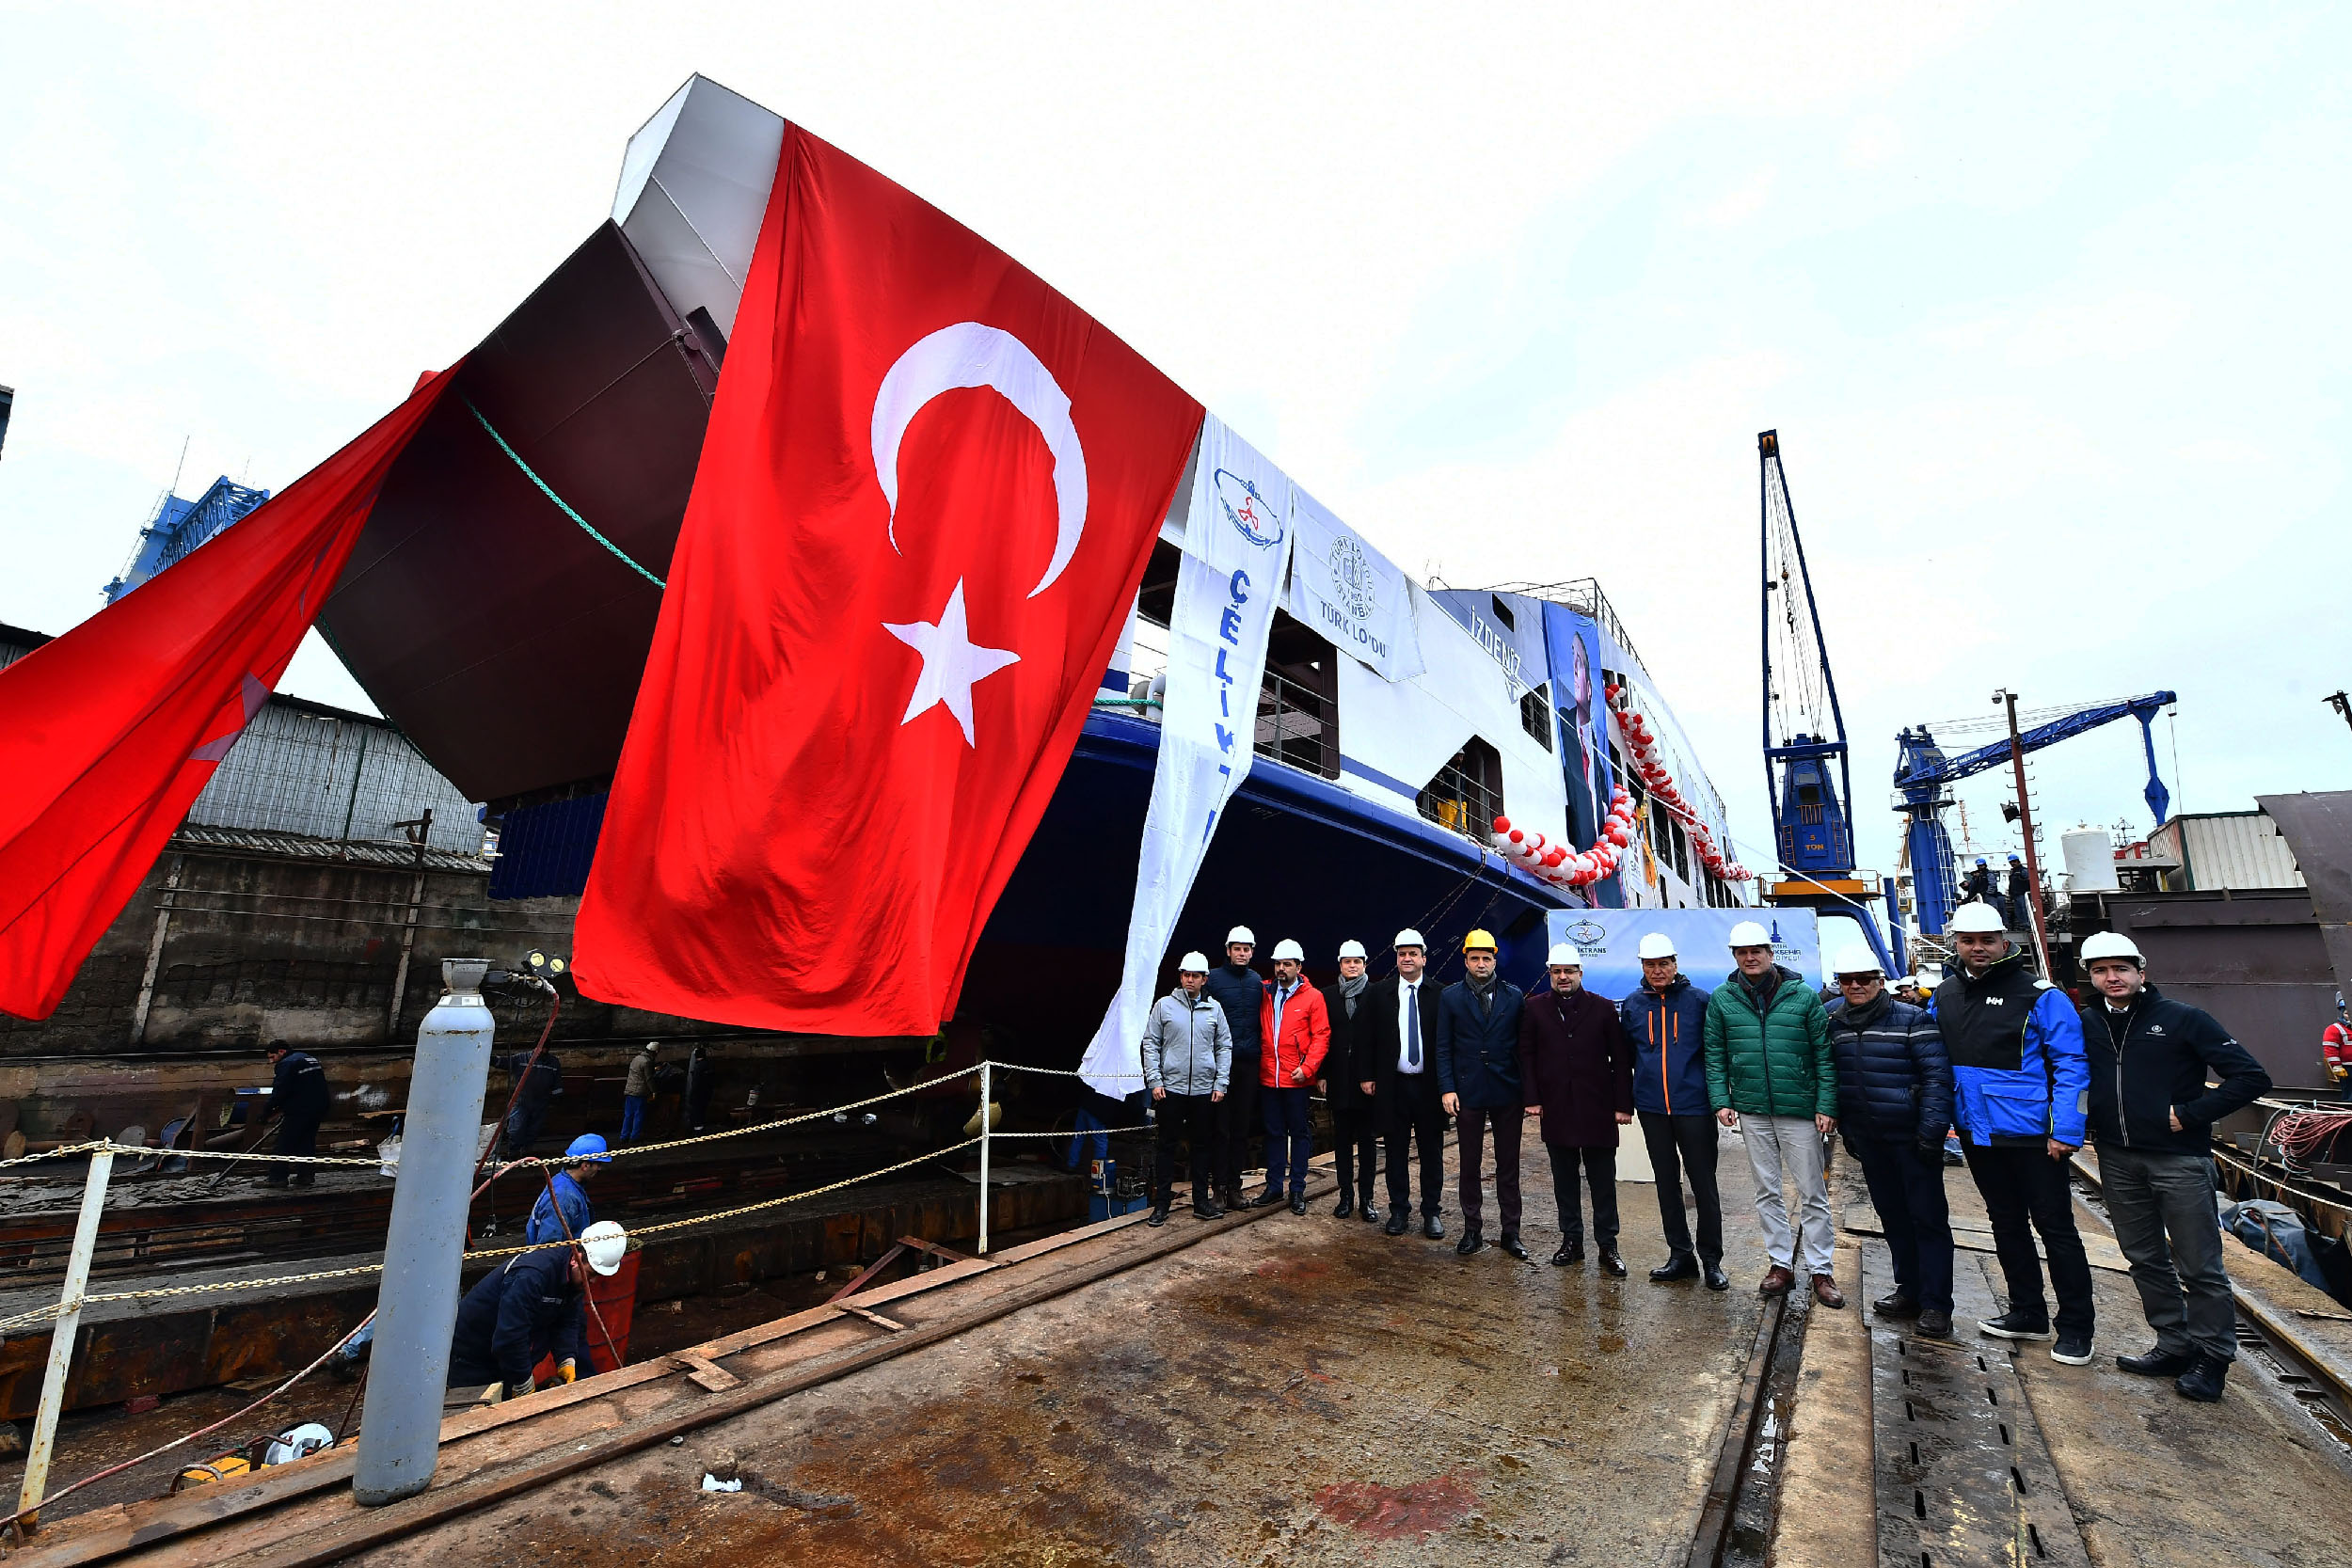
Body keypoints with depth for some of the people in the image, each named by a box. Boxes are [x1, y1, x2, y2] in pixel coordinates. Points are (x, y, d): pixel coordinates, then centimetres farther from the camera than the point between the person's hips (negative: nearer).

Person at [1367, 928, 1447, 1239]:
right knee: (1395, 1150, 9)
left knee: (1432, 1151, 8)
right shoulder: (1378, 994, 3)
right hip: (1393, 1085, 1)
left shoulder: (1440, 994, -1)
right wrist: (1370, 1076, -1)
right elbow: (1370, 1039, 5)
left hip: (1429, 1084, -1)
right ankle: (1399, 1211, 22)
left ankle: (1432, 1212, 21)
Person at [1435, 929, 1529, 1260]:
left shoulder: (1514, 996, 3)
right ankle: (1472, 1230, 21)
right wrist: (1447, 1088, -7)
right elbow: (1443, 1047, 1)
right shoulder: (1450, 997, 1)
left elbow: (1524, 1045, 4)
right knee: (1470, 1164, 9)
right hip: (1468, 1092, 0)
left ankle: (1511, 1232, 20)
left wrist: (1528, 1091, 0)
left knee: (1508, 1165, 8)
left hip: (1508, 1093, 0)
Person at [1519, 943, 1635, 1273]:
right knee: (1564, 1182, 11)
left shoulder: (1602, 1009, 1)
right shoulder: (1535, 1008, 3)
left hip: (1597, 1109, -1)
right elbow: (1526, 1056, 4)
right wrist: (1532, 1098, -3)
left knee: (1603, 1183, 5)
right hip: (1556, 1110, 1)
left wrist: (1623, 1104, -4)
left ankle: (1607, 1247, 15)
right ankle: (1571, 1242, 23)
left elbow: (1621, 1059, 1)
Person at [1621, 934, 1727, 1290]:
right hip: (1652, 1109, 3)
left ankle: (1711, 1259, 17)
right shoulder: (1632, 1005, 5)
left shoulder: (1699, 1001, -4)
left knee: (1704, 1184, 4)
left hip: (1693, 1106, -3)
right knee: (1667, 1183, 12)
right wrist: (1624, 1101, 9)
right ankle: (1680, 1256, 24)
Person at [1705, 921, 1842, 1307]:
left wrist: (1827, 1106, -8)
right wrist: (1721, 1100, -4)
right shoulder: (1722, 999, 0)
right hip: (1752, 1112, 2)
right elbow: (1715, 1055, 4)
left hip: (1800, 1110, -2)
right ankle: (1781, 1263, 24)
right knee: (1768, 1192, 12)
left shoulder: (1803, 996, -4)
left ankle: (1820, 1269, 18)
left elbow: (1824, 1054, -3)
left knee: (1812, 1192, 6)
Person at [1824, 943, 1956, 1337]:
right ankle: (1909, 1290, 27)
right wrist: (1845, 1130, 15)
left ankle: (1935, 1305, 11)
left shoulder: (1913, 1019, -9)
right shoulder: (1835, 1025, 7)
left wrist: (1931, 1130, -17)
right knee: (1892, 1216, 14)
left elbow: (1937, 1076, -12)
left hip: (1911, 1138, -5)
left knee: (1928, 1217, 2)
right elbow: (1831, 1079, 15)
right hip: (1868, 1140, 5)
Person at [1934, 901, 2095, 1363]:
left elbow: (2071, 1064, -13)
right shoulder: (1944, 996, 5)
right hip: (1977, 1133, 6)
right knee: (2006, 1222, 17)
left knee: (2054, 1226, 5)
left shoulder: (2038, 994, -11)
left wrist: (2066, 1131, -18)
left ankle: (2076, 1327, 20)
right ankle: (2027, 1313, 32)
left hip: (2031, 1133, -6)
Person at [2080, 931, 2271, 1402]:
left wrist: (2190, 1114, -12)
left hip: (2179, 1160, -4)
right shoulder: (2086, 1024, 5)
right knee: (2145, 1259, 14)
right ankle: (2176, 1346, 27)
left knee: (2199, 1266, 4)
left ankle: (2213, 1359, 18)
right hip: (2117, 1160, 4)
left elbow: (2253, 1078, -7)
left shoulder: (2183, 1019, -6)